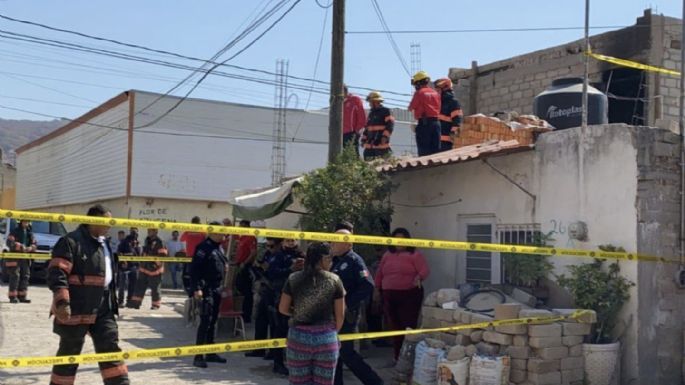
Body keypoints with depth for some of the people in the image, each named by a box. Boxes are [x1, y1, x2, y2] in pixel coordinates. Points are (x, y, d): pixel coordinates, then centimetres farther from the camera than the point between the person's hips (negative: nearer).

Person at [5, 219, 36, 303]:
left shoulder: (30, 233, 13)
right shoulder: (15, 231, -3)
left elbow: (34, 244, 10)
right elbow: (9, 242, -13)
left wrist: (30, 248, -12)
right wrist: (20, 246, -23)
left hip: (25, 258, 6)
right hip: (15, 257, -6)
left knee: (25, 276, 7)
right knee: (14, 277, -7)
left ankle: (22, 296, 14)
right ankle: (12, 297, -5)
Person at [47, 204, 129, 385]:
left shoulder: (104, 243, 14)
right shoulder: (71, 241, -13)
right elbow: (56, 273, -20)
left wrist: (112, 302, 25)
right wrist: (62, 302, -29)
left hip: (103, 309, 8)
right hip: (76, 309, -7)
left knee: (110, 348, 6)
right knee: (70, 352, 4)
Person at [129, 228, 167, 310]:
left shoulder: (159, 242, -16)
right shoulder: (147, 240, 11)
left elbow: (163, 254, -19)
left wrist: (157, 264, -20)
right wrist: (142, 262, 22)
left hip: (154, 269, -8)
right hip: (144, 268, 8)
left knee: (155, 288, 1)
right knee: (140, 285, 8)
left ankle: (156, 304, 12)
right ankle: (135, 303, 13)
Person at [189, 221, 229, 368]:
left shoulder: (219, 248, 14)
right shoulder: (204, 247, -13)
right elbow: (195, 268, -19)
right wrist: (197, 288, -25)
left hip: (217, 289, 9)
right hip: (207, 289, -9)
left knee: (213, 321, 14)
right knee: (205, 321, -11)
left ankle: (210, 353, 23)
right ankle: (198, 356, -7)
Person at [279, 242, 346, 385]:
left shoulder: (293, 279, -1)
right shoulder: (334, 280, -5)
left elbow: (283, 308, 3)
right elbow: (340, 315, -1)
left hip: (298, 337, 2)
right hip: (326, 338, -1)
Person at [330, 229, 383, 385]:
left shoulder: (354, 261, -12)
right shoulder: (337, 261, 13)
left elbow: (368, 286, -22)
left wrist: (348, 304, -21)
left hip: (346, 315, -8)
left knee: (346, 352, -7)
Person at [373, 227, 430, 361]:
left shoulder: (415, 255, -2)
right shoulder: (387, 255, 14)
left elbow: (425, 270, -13)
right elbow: (379, 274, 19)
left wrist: (418, 278, -32)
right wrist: (377, 289, 15)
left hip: (409, 295, -5)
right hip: (389, 296, 5)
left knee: (408, 327, -8)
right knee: (394, 327, 9)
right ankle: (398, 357, 19)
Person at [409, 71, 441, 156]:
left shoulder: (419, 93, -7)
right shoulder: (435, 93, 12)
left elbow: (411, 108, -1)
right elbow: (439, 108, 16)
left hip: (424, 123, -6)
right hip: (436, 122, 6)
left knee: (424, 150, -5)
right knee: (436, 148, 9)